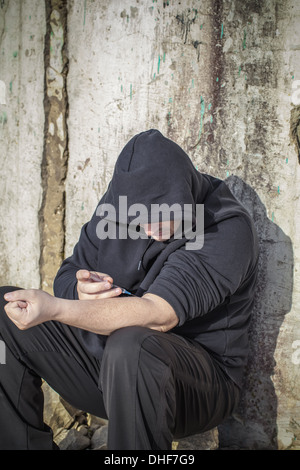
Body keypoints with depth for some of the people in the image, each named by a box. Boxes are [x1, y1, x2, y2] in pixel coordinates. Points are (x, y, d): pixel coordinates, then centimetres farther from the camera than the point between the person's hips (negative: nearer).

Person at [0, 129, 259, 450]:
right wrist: (80, 289, -19)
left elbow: (156, 315, -30)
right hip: (105, 363, 7)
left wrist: (54, 308, -38)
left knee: (131, 344, -40)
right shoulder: (117, 206, 1)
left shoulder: (228, 229, -19)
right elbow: (68, 274, 7)